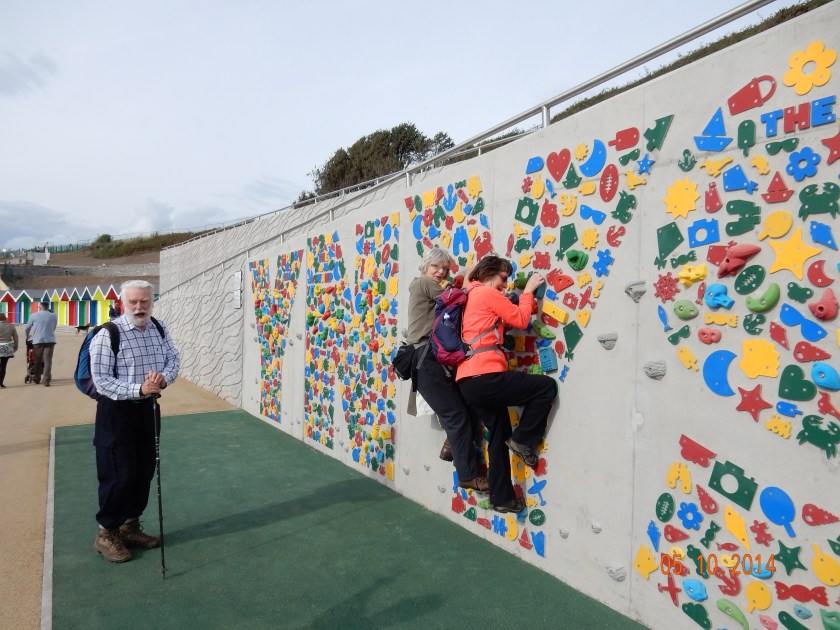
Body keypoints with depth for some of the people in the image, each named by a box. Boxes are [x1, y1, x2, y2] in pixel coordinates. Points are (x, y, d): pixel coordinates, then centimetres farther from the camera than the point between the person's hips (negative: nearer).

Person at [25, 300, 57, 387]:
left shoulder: (34, 316, 2)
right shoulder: (53, 316, 3)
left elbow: (27, 328, 12)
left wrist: (28, 336, 32)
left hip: (37, 340, 1)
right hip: (50, 340, -1)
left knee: (38, 361, 13)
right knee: (48, 360, -4)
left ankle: (37, 379, 24)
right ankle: (46, 381, -13)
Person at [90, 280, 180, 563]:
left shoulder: (159, 329, 2)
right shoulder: (108, 334, -17)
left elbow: (173, 358, 5)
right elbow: (100, 379, -19)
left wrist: (164, 377, -18)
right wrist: (139, 389, -29)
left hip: (146, 408, 6)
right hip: (116, 411, -6)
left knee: (145, 471, 13)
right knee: (119, 474, -2)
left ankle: (130, 526, 31)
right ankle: (106, 534, 18)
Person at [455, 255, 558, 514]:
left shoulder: (472, 296, 24)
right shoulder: (487, 293, -3)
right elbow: (521, 319, -4)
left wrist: (525, 296, 15)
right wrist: (528, 290, 9)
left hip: (469, 381, 10)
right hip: (484, 376, -10)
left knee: (499, 435, 16)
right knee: (547, 386, -4)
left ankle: (502, 498, 22)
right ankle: (523, 439, 6)